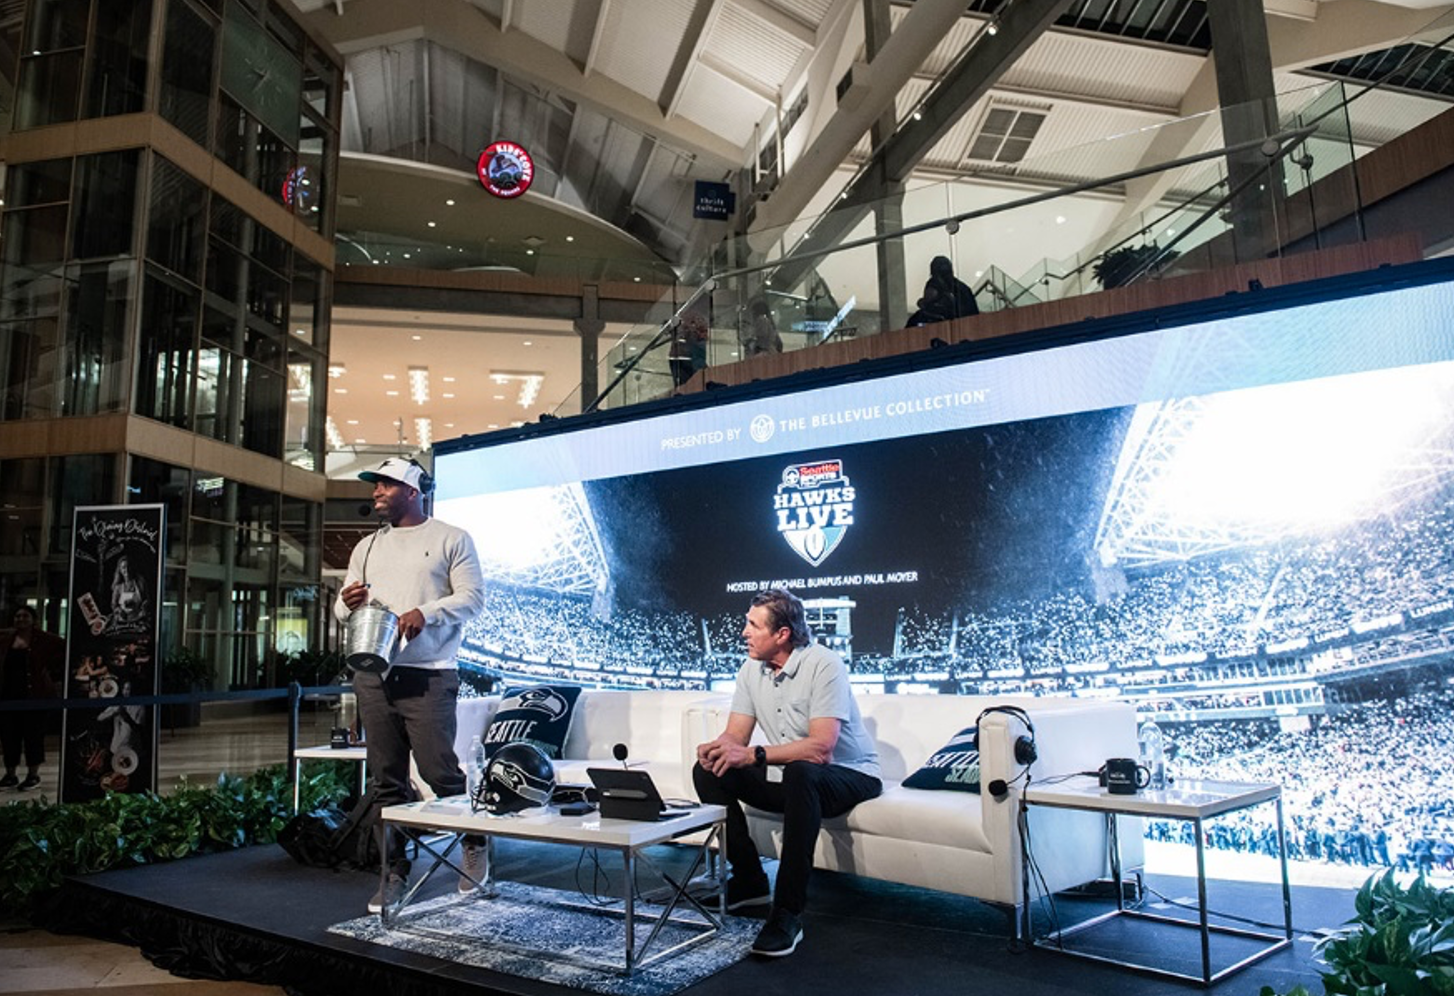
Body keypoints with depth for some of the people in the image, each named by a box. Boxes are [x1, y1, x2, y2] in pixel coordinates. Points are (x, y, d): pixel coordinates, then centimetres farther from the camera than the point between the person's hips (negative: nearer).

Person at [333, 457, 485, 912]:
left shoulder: (451, 539, 3)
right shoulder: (367, 547, 20)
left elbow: (472, 596, -5)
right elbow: (341, 609, 19)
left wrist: (426, 612, -20)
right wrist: (347, 603, -5)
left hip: (428, 677, -5)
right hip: (373, 676, 5)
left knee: (440, 771, -7)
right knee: (386, 780, 7)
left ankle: (474, 847, 18)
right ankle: (394, 874, 17)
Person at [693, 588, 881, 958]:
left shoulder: (824, 665, -22)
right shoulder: (751, 669, 0)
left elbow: (820, 748, -30)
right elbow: (735, 736, 0)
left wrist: (754, 755, -36)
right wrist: (714, 748, -24)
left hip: (848, 775, -7)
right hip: (788, 777, 7)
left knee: (800, 773, -40)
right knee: (708, 771, -9)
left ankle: (788, 913, -33)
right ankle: (749, 881, 0)